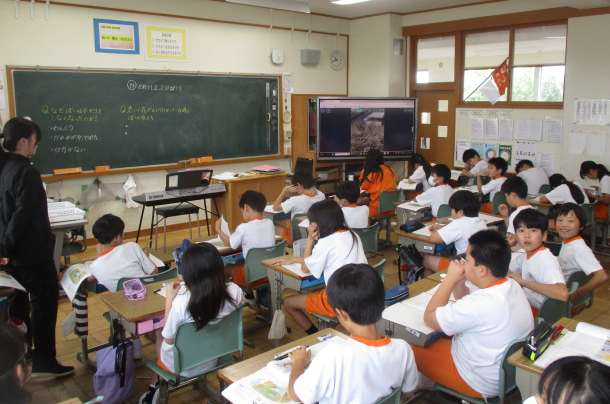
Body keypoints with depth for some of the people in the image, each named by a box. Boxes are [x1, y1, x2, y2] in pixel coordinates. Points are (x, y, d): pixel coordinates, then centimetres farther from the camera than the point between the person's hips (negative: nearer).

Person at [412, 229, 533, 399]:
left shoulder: (481, 304, -36)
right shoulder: (511, 285, -8)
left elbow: (429, 318, -22)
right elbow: (464, 299, 9)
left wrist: (451, 278, -19)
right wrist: (460, 280, -10)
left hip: (482, 384, -8)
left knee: (411, 349, 4)